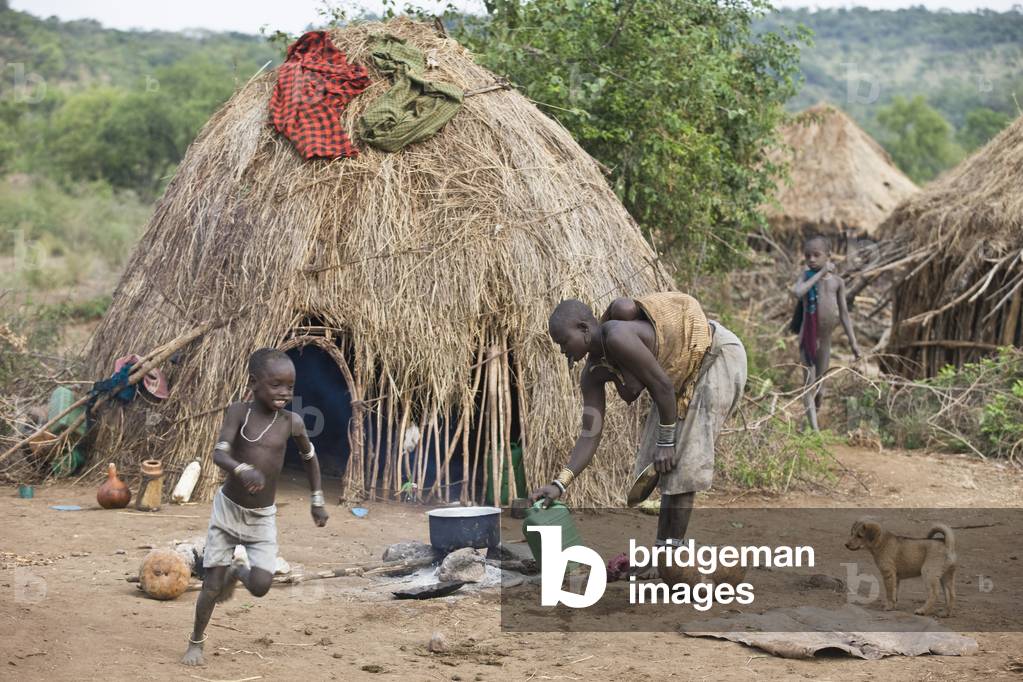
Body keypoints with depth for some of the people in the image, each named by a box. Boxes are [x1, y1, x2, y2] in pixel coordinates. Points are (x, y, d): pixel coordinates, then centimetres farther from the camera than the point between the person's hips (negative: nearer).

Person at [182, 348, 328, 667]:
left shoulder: (291, 422, -6)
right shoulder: (239, 412, -13)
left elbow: (310, 457, 12)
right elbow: (218, 454, -25)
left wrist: (317, 501, 14)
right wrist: (243, 470, -46)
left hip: (263, 517, 2)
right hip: (228, 508, -2)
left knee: (260, 586, -10)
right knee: (212, 584, 0)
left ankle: (236, 571, 25)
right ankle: (196, 642, 23)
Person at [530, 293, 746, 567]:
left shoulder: (617, 338, -32)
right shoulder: (594, 373, -4)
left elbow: (662, 385, -29)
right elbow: (590, 434, -6)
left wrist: (665, 442, -20)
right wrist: (559, 484, -14)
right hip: (686, 374, 9)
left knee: (683, 456, -12)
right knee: (662, 463, 7)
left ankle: (668, 549, -7)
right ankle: (665, 548, 13)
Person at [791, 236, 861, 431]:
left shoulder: (837, 281, 2)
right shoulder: (806, 276, -6)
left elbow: (844, 313, 6)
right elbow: (797, 292, -29)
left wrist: (853, 342, 3)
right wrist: (819, 274, -22)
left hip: (826, 339, 3)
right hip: (808, 337, -3)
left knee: (820, 382, 15)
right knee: (809, 382, -6)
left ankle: (815, 413, 37)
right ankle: (814, 428, -9)